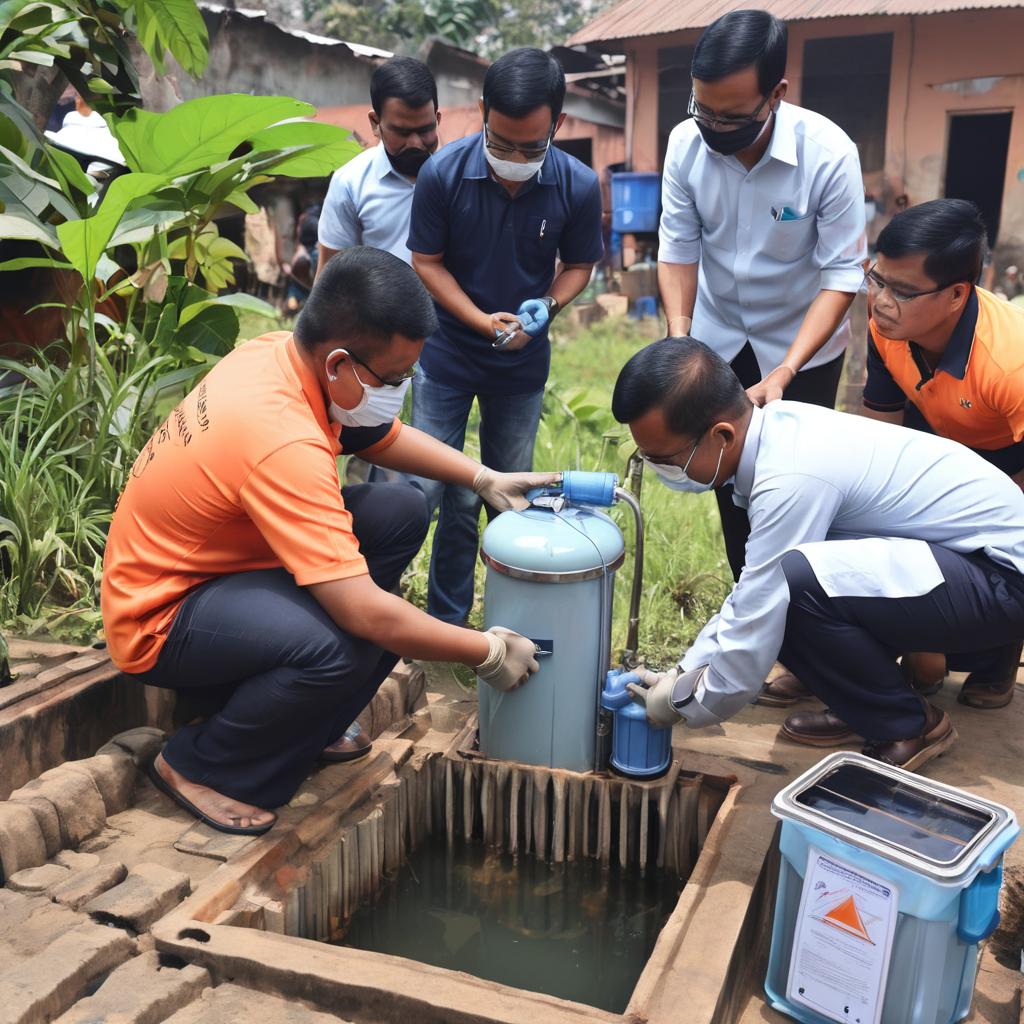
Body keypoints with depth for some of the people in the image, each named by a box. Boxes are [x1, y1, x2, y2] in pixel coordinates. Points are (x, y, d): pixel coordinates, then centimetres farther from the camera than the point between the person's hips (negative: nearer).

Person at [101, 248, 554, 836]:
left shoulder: (286, 354, -9)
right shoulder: (281, 441, -35)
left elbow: (386, 438, 10)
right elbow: (365, 612, -36)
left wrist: (485, 478, -2)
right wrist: (490, 652, -23)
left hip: (220, 556, 9)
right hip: (161, 617, -9)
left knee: (402, 511, -2)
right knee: (344, 646, -35)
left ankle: (310, 719, 9)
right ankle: (201, 766, -5)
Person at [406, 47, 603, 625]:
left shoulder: (578, 187, -15)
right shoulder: (443, 174, -18)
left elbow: (579, 264, 0)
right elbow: (427, 261, -8)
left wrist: (546, 306, -20)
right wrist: (482, 321, -20)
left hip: (524, 362, 1)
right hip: (448, 354, -1)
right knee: (430, 489, -1)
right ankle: (447, 620, 20)